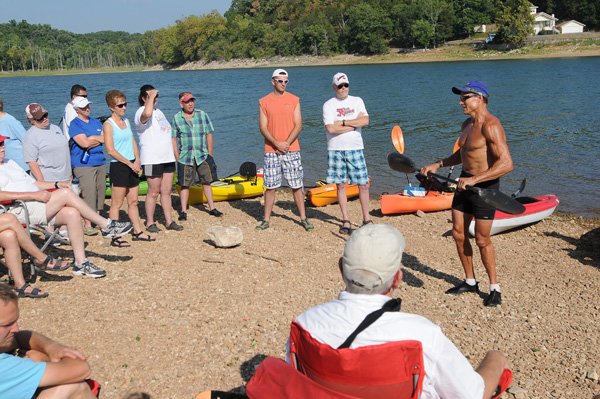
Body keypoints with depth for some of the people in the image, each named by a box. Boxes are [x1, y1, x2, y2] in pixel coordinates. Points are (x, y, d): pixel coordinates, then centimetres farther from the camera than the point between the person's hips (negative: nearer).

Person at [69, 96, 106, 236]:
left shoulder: (96, 122, 17)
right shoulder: (74, 124, -4)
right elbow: (84, 143, -16)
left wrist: (91, 138, -8)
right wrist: (99, 138, 0)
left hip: (100, 163, 7)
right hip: (84, 165, -6)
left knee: (100, 192, 7)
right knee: (88, 194, -10)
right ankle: (87, 225, -5)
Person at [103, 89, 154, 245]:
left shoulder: (126, 120, 12)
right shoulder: (108, 125, -10)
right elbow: (110, 150, -16)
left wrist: (137, 161, 0)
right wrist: (130, 163, -15)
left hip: (132, 165, 8)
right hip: (118, 166, -7)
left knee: (133, 201, 13)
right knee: (116, 203, -2)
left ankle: (137, 232, 21)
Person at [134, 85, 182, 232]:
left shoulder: (158, 111, 18)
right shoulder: (141, 112, -11)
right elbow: (147, 113, -38)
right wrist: (151, 96, -25)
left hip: (167, 158, 8)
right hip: (152, 159, -8)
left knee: (166, 191, 10)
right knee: (154, 192, -2)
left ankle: (169, 221, 15)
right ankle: (150, 223, 10)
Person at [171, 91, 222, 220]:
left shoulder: (202, 115, 3)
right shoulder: (177, 118, -1)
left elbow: (209, 135, 7)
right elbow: (174, 139, 1)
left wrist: (210, 154, 4)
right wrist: (177, 157, -4)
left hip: (202, 156, 2)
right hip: (185, 157, -2)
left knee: (207, 182, 9)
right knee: (185, 184, 3)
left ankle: (212, 208, 20)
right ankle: (183, 211, 11)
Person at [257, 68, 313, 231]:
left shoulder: (294, 100, 5)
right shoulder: (264, 102, 4)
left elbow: (298, 125, -1)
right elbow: (263, 128, -1)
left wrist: (286, 143, -13)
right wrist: (276, 144, -14)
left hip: (291, 150, 0)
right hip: (271, 151, 0)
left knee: (297, 186, 3)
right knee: (270, 186, 4)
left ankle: (303, 218, 12)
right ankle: (266, 219, 13)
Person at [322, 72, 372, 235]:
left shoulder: (357, 101, 8)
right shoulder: (328, 105, 0)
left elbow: (365, 121, -8)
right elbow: (331, 129, -14)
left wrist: (343, 122, -11)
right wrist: (355, 124, -8)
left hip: (355, 148, 2)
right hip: (336, 149, -1)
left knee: (363, 184, 1)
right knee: (341, 185, 3)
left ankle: (366, 219, 13)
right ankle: (346, 221, 12)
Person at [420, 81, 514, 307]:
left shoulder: (490, 126, -20)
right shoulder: (467, 124, 10)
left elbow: (506, 163, -28)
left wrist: (475, 179, -34)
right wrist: (438, 165, 17)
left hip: (484, 185, -9)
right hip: (466, 182, 9)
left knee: (482, 240, -2)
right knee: (458, 233, 12)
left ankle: (494, 288, 15)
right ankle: (470, 282, 27)